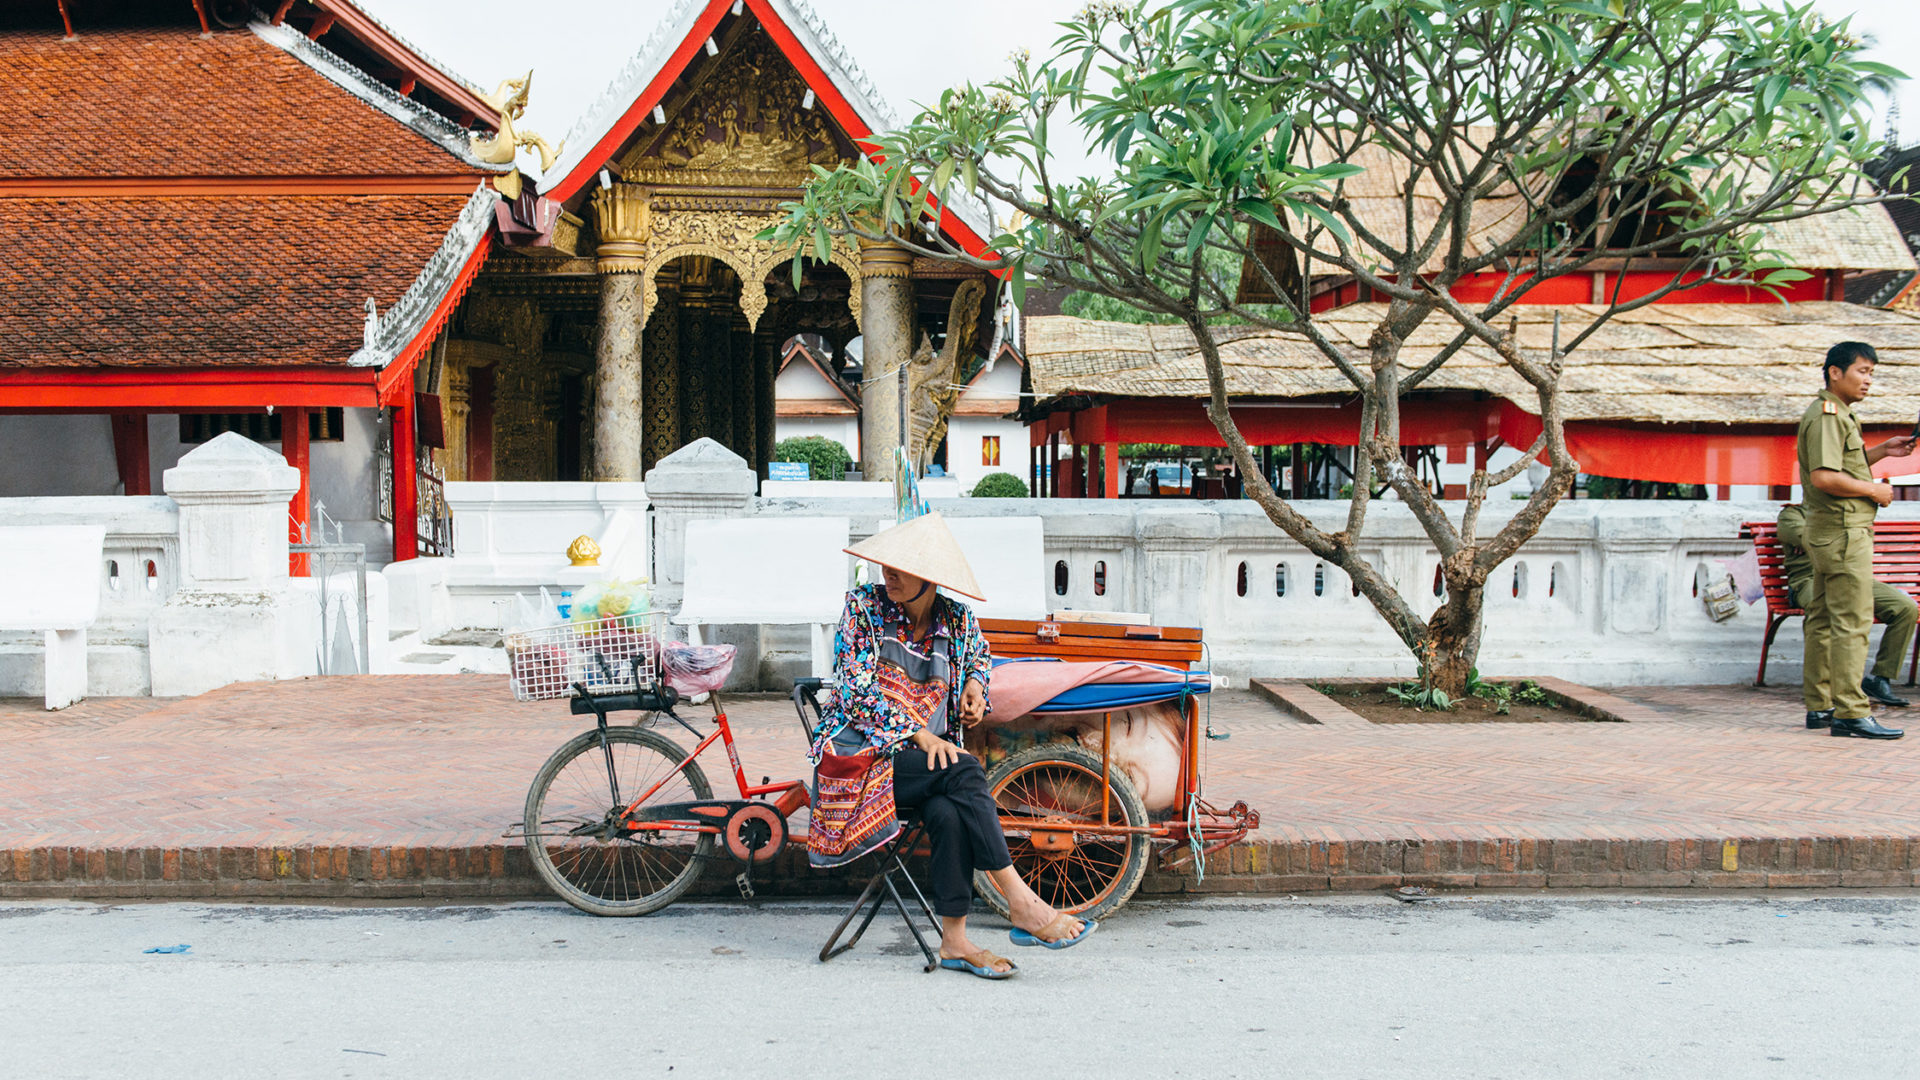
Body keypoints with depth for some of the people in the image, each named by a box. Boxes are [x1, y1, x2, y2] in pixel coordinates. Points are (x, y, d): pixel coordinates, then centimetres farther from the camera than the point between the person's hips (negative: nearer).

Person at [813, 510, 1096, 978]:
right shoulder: (863, 607, -2)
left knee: (949, 812, -33)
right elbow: (856, 689, -9)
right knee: (964, 772, -30)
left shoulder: (959, 622, 7)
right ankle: (1024, 908, -29)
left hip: (931, 756, 3)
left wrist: (975, 685, 6)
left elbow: (980, 654, 30)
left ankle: (954, 941, -26)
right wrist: (918, 734, -18)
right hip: (861, 754, -3)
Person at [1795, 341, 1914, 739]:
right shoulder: (1826, 414, -14)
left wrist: (1881, 451, 17)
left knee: (1824, 619, 12)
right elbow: (1823, 476, -24)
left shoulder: (1840, 415, 20)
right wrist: (1875, 490, -14)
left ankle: (1819, 706, 17)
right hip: (1844, 530, -11)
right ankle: (1850, 712, -11)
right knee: (1852, 621, -11)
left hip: (1829, 531, 11)